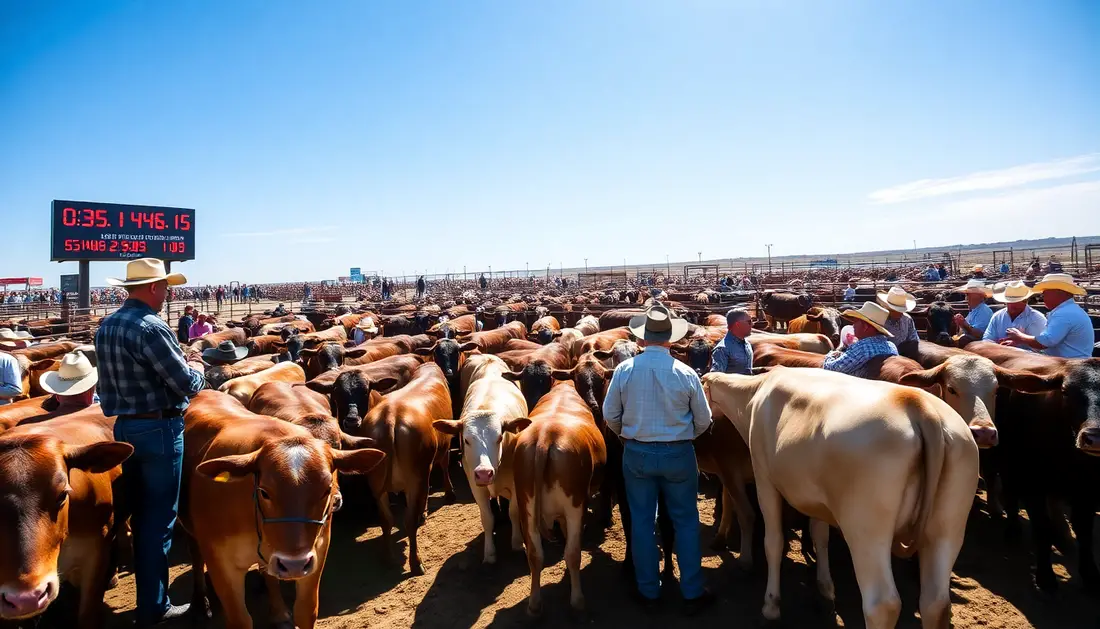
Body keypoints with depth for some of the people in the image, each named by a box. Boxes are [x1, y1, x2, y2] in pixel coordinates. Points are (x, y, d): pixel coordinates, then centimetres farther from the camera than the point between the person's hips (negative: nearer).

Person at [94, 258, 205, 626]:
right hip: (158, 429, -8)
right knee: (159, 520, 3)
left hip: (123, 427, 9)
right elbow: (185, 382, -18)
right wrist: (202, 376, 2)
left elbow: (116, 376, 15)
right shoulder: (151, 327, -20)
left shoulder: (105, 326, 8)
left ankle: (147, 595, 31)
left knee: (140, 515, 18)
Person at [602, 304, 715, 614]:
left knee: (642, 521, 14)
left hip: (637, 453, 1)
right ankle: (693, 592, 23)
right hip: (678, 454, -1)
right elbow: (703, 420, -2)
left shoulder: (624, 370, -10)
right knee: (686, 521, 14)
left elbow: (610, 415, -1)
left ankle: (648, 591, 26)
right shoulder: (686, 373, -12)